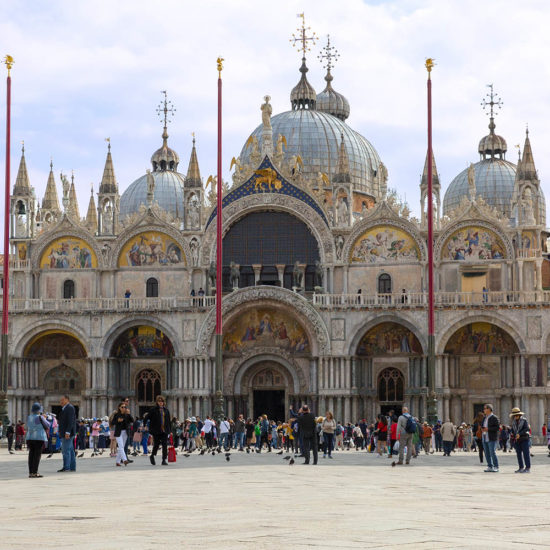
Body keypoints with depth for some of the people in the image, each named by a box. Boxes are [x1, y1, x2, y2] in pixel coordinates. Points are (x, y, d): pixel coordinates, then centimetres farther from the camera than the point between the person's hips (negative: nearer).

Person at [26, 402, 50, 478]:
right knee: (37, 455, -5)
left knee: (31, 455, 7)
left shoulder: (29, 417, 10)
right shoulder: (40, 417, -10)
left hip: (30, 438, 6)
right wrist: (45, 419, 16)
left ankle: (30, 472, 5)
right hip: (39, 438, -6)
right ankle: (35, 472, -9)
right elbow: (47, 425, 2)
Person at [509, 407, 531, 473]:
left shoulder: (524, 420, -6)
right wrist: (511, 433, -5)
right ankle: (521, 468, 11)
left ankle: (528, 468, -4)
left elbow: (527, 428, -14)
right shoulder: (514, 421, 10)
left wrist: (519, 434, -23)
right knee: (519, 454, 6)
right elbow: (512, 429, 17)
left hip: (524, 439, -6)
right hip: (517, 440, 6)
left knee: (526, 453, -6)